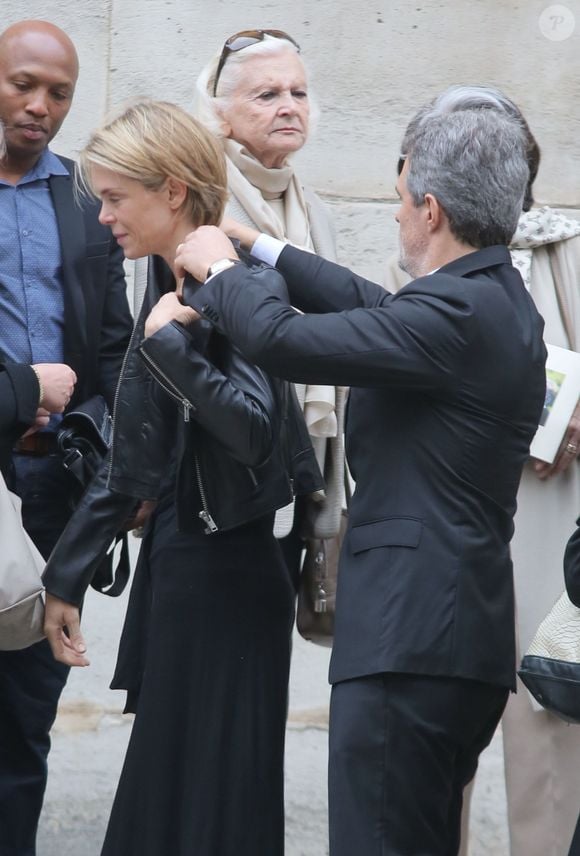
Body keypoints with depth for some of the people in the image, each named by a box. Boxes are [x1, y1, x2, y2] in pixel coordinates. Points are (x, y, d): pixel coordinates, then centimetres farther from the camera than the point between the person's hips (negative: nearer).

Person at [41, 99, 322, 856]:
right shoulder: (172, 288, 10)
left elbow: (257, 428, -28)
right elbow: (131, 460, 15)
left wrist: (168, 340, -23)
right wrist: (67, 574, 16)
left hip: (226, 574, -8)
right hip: (175, 568, 8)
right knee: (159, 791, 13)